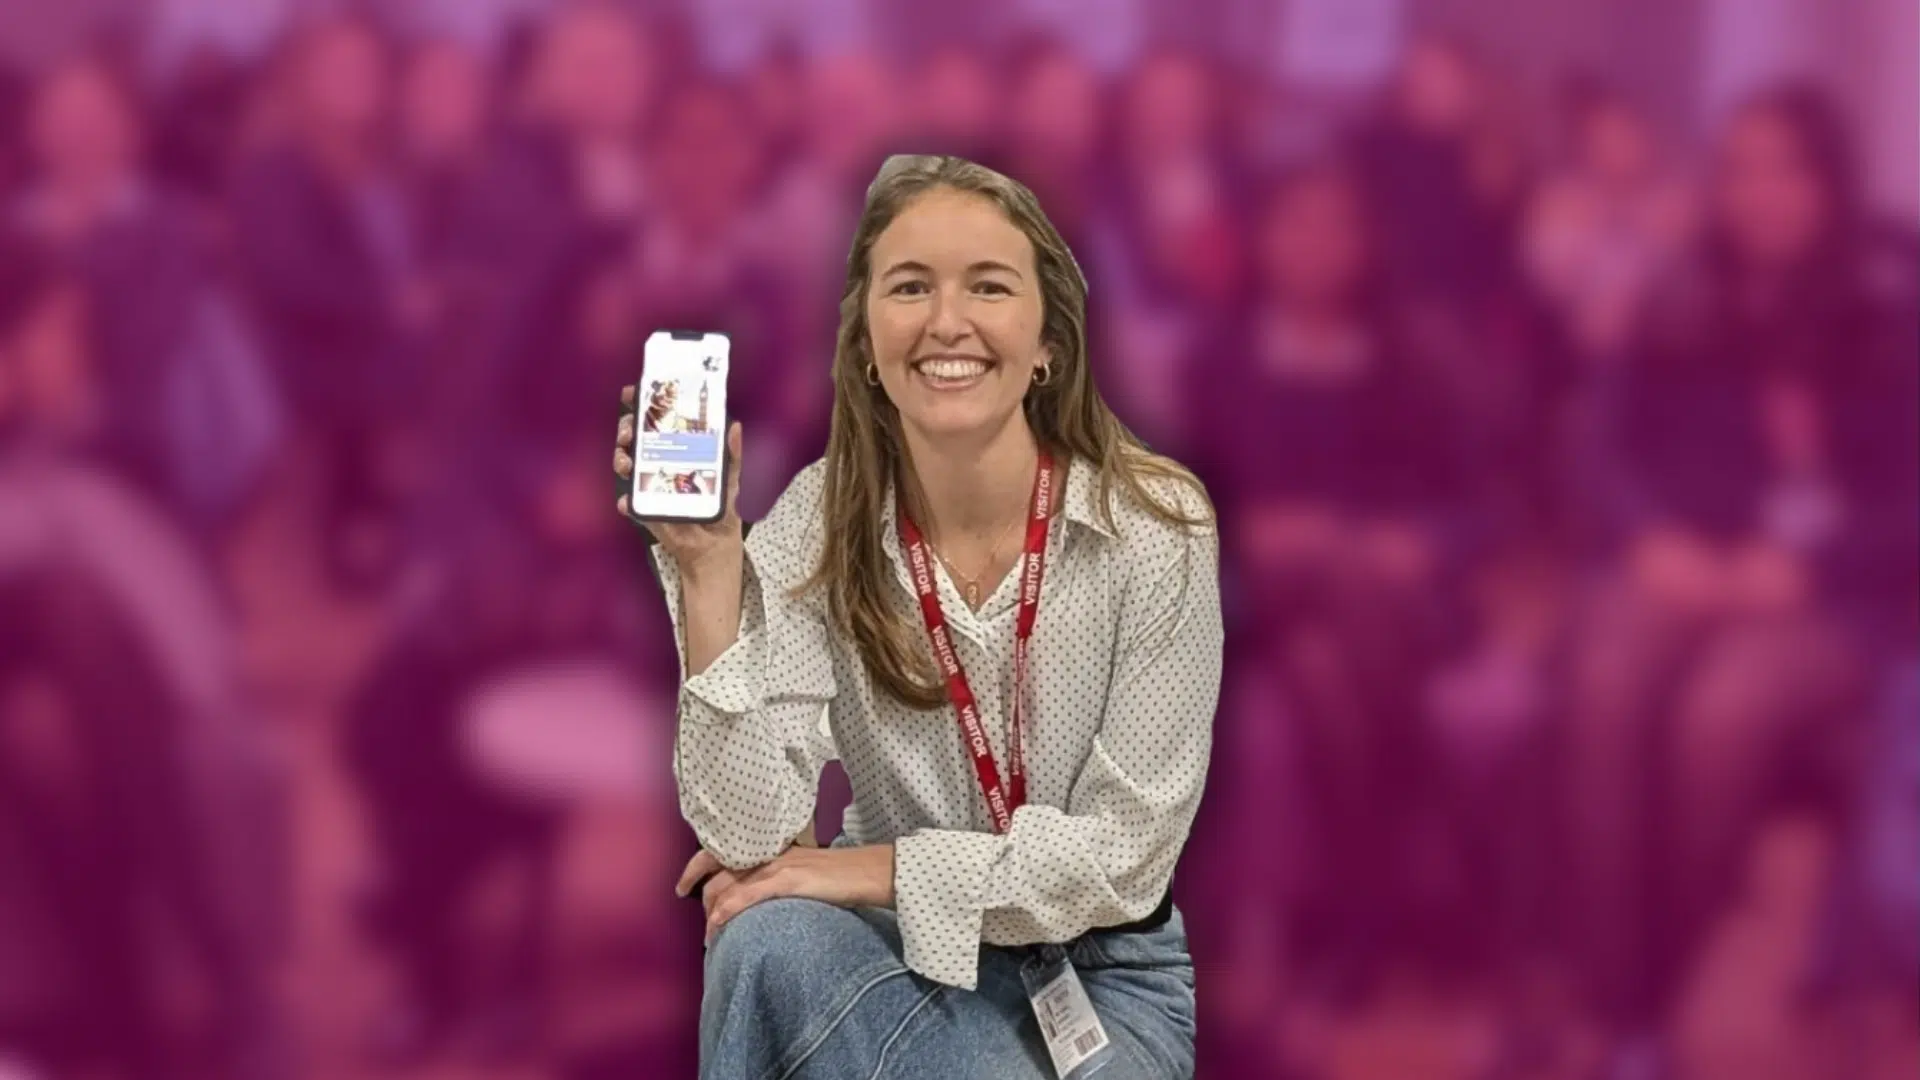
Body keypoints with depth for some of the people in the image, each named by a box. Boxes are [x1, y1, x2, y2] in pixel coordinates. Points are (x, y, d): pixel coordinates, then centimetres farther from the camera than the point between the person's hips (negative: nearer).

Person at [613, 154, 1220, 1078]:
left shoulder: (1154, 526, -15)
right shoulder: (818, 526, -9)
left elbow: (1123, 857, -15)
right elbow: (749, 836, -20)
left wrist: (871, 870, -20)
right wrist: (709, 569, -27)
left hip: (1097, 973, -2)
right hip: (902, 952, 2)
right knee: (776, 937, -33)